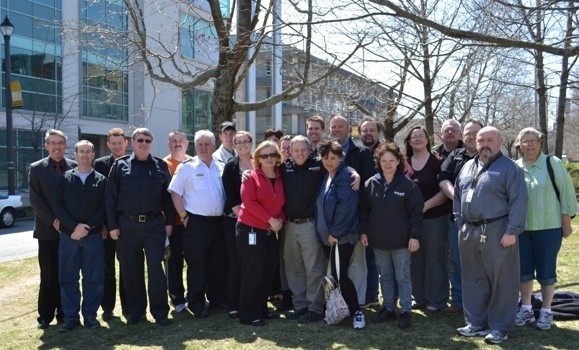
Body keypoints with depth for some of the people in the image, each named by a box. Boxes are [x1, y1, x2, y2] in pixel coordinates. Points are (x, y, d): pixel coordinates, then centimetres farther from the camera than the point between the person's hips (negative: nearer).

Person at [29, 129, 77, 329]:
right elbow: (35, 200, -3)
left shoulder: (75, 167, 4)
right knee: (48, 274, 4)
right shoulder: (37, 168, 2)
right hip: (47, 229, -1)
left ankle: (65, 312, 16)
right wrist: (53, 221, -12)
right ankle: (46, 315, 14)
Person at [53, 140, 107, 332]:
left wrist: (87, 228, -12)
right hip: (68, 235, 1)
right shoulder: (64, 179, 7)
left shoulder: (101, 180, 6)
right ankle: (70, 316, 14)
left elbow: (104, 208, -1)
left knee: (93, 277, 3)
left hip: (94, 236, -1)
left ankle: (90, 315, 14)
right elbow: (58, 206, 0)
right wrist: (74, 226, -13)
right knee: (68, 277, 4)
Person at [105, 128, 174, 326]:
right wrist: (112, 225, -4)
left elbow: (167, 196, 8)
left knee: (155, 267, -1)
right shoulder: (120, 165, 5)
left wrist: (169, 222, 1)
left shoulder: (160, 166, 8)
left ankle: (160, 312, 7)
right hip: (127, 224, 0)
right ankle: (135, 311, 21)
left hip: (154, 224, 0)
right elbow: (110, 197, 2)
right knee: (131, 269, 8)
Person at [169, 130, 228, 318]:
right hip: (196, 223, -4)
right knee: (196, 265, 1)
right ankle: (197, 304, 12)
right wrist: (184, 216, -9)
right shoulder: (186, 167, -2)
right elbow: (175, 193, -4)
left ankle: (217, 298, 27)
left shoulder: (222, 168, 10)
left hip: (219, 222, 4)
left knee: (219, 263, 12)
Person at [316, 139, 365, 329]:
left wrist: (335, 232, -19)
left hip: (342, 236, -8)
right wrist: (324, 231, 13)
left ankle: (357, 312, 7)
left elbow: (346, 207, -21)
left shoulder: (347, 176, -14)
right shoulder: (326, 177, 13)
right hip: (327, 235, 8)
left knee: (340, 276, -7)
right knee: (335, 275, 14)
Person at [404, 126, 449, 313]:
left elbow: (444, 191, -8)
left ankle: (436, 300, 10)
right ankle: (419, 297, 19)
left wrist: (426, 205, -16)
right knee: (415, 258, 7)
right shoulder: (405, 163, 10)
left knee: (434, 258, 1)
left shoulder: (437, 162, -3)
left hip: (434, 217, -4)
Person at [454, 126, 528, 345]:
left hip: (497, 232, -6)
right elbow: (458, 197, 18)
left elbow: (519, 201, -12)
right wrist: (460, 223, 11)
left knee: (501, 281, 2)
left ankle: (499, 327, 13)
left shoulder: (510, 168, -5)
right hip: (469, 232, 6)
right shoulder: (467, 167, 14)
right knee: (473, 280, 13)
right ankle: (475, 322, 25)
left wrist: (512, 231, -17)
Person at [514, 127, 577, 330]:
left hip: (548, 227, -3)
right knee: (524, 269, 9)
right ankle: (526, 309, 23)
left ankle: (546, 312, 19)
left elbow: (566, 190, -4)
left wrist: (566, 221, -5)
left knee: (546, 270, 4)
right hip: (522, 228, 3)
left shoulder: (552, 163, -5)